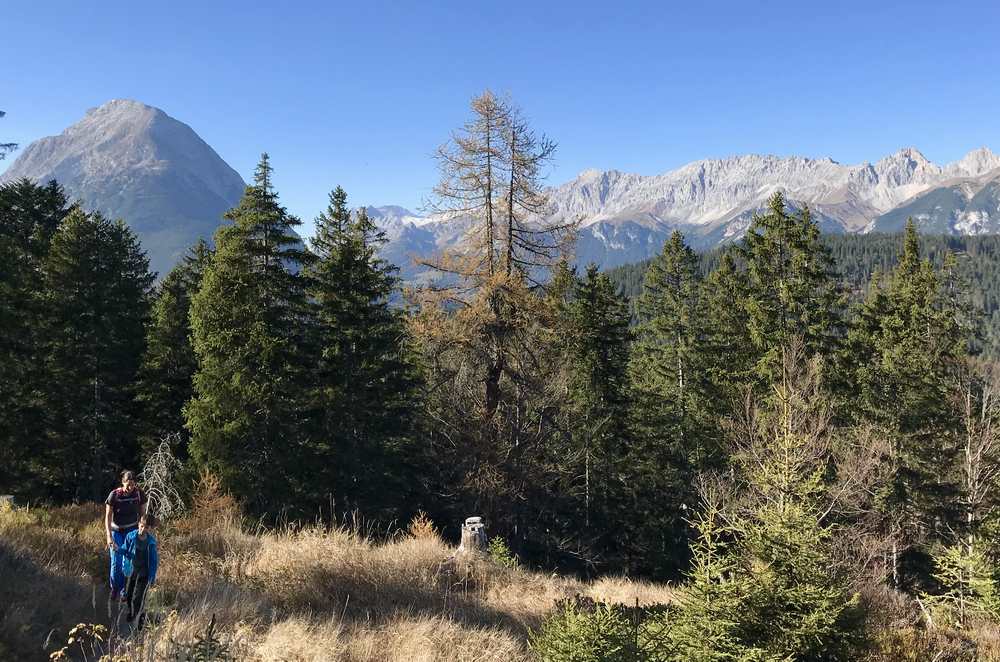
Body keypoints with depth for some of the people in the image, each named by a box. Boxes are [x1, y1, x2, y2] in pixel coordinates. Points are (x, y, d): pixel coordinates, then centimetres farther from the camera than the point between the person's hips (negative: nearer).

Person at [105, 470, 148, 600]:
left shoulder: (139, 494, -11)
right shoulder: (114, 495, -17)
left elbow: (142, 514, 0)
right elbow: (108, 517, -14)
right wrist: (109, 537, -21)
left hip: (132, 530, 1)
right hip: (116, 531, -1)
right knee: (116, 562, -1)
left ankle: (124, 591, 8)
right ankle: (114, 589, 21)